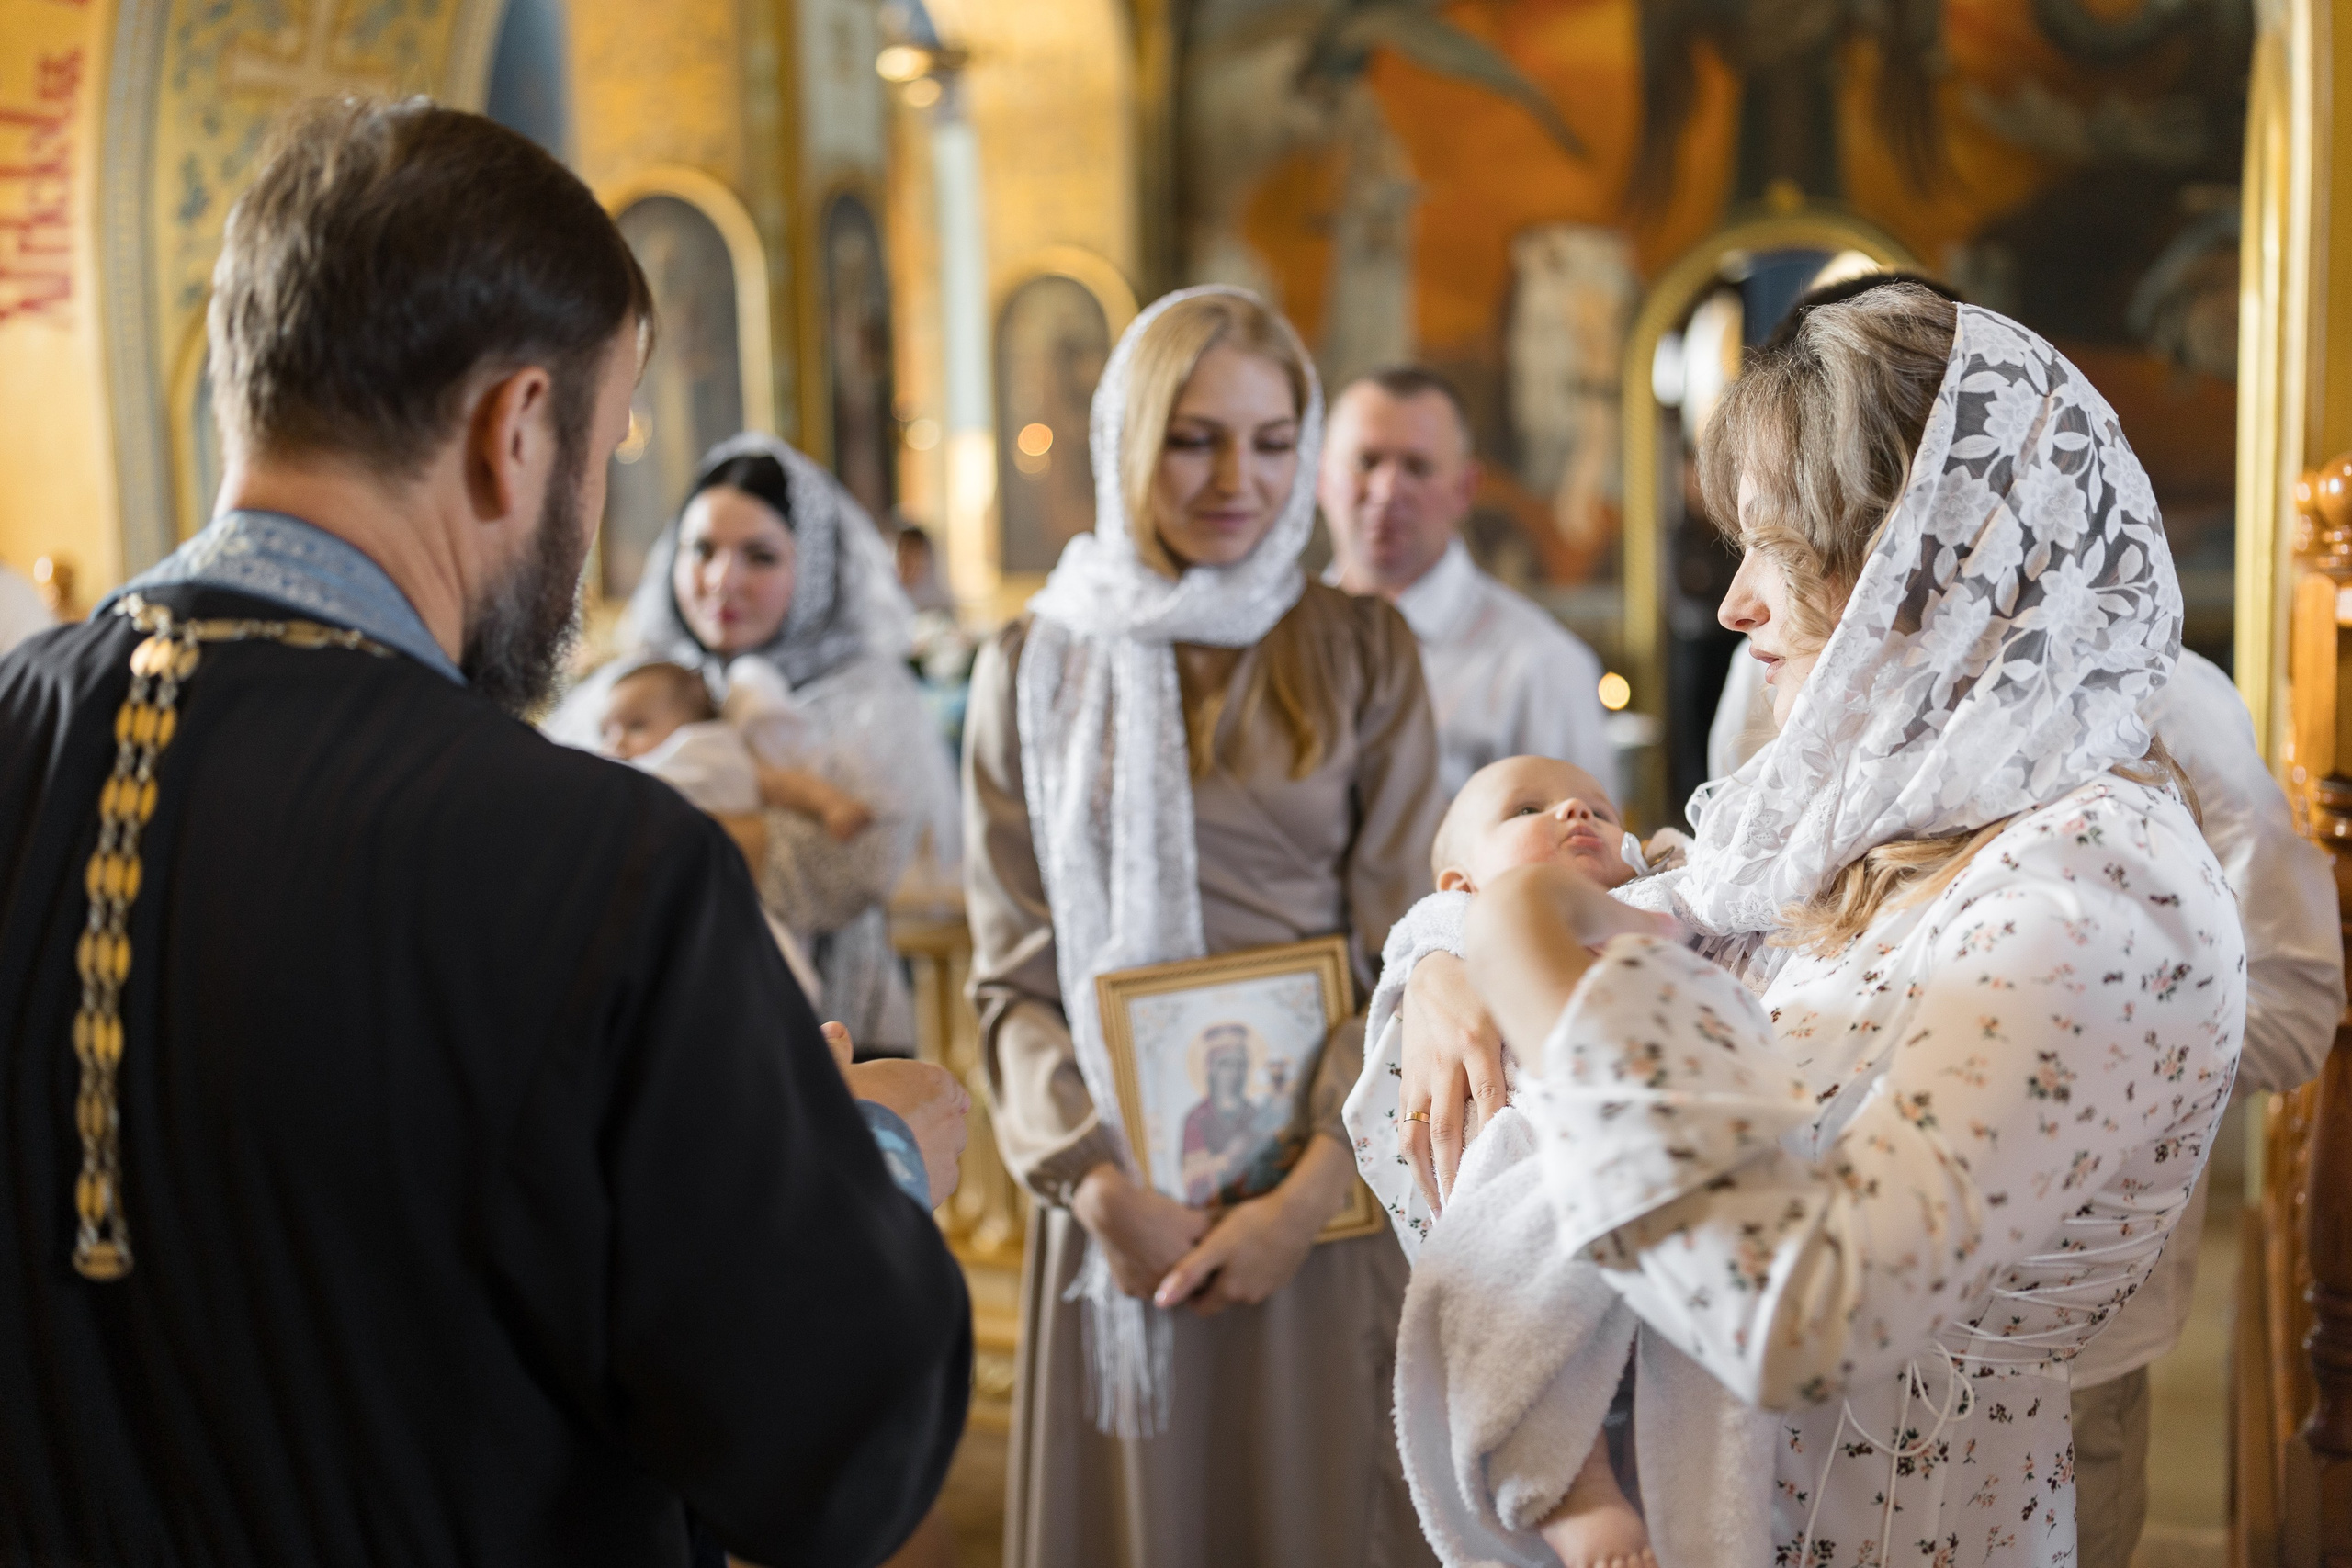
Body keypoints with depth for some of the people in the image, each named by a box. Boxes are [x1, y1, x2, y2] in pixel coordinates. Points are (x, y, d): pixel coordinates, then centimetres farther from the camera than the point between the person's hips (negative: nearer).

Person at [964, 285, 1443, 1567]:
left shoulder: (1360, 652, 3)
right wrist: (1099, 1186, -12)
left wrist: (1310, 1189, -13)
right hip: (1121, 1192, 0)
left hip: (1319, 1195, 0)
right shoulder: (1034, 668, 4)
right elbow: (1014, 973, 2)